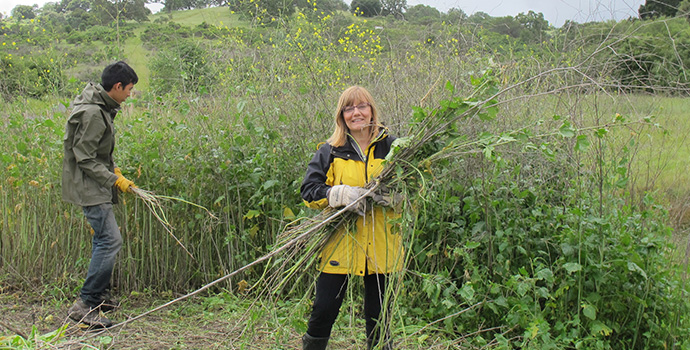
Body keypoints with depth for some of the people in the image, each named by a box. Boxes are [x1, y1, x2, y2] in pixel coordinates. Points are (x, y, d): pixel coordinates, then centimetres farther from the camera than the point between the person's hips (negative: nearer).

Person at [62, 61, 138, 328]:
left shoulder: (102, 108, 11)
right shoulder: (92, 113, -21)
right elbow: (84, 157, -21)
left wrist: (113, 168, 11)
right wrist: (114, 179, -17)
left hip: (97, 185, 11)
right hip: (88, 187, -11)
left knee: (103, 239, 16)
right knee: (110, 240, -14)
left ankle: (100, 296, 28)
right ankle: (84, 305, -9)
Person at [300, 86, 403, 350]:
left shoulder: (391, 147, 5)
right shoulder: (329, 152, 3)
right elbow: (309, 192, -2)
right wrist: (341, 194, -18)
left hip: (380, 246, 1)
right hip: (339, 243, -1)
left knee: (378, 314, 10)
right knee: (324, 310, 3)